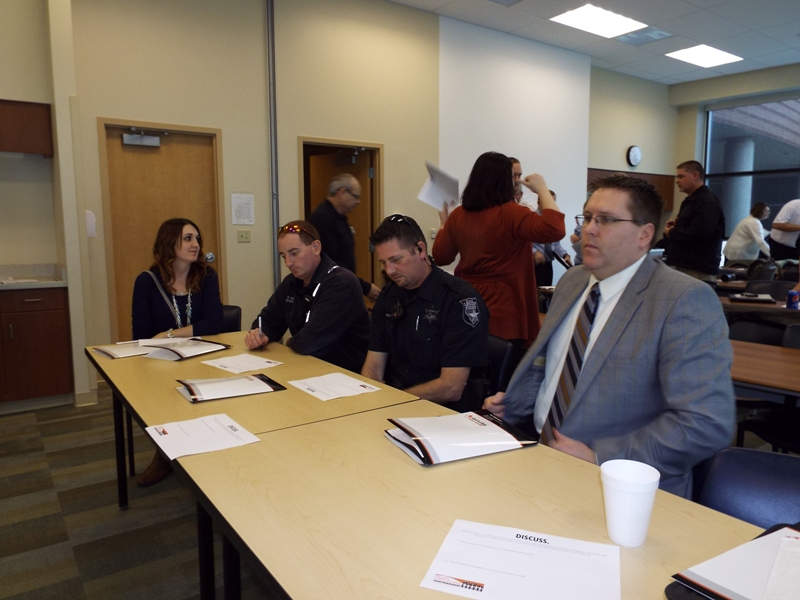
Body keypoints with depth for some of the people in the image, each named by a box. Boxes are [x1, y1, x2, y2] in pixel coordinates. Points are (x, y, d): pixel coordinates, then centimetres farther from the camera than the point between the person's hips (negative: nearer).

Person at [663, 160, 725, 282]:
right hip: (683, 266, 10)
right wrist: (676, 226, 6)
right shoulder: (690, 200, 20)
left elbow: (697, 233, -26)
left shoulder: (707, 201, -13)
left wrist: (671, 233, -9)